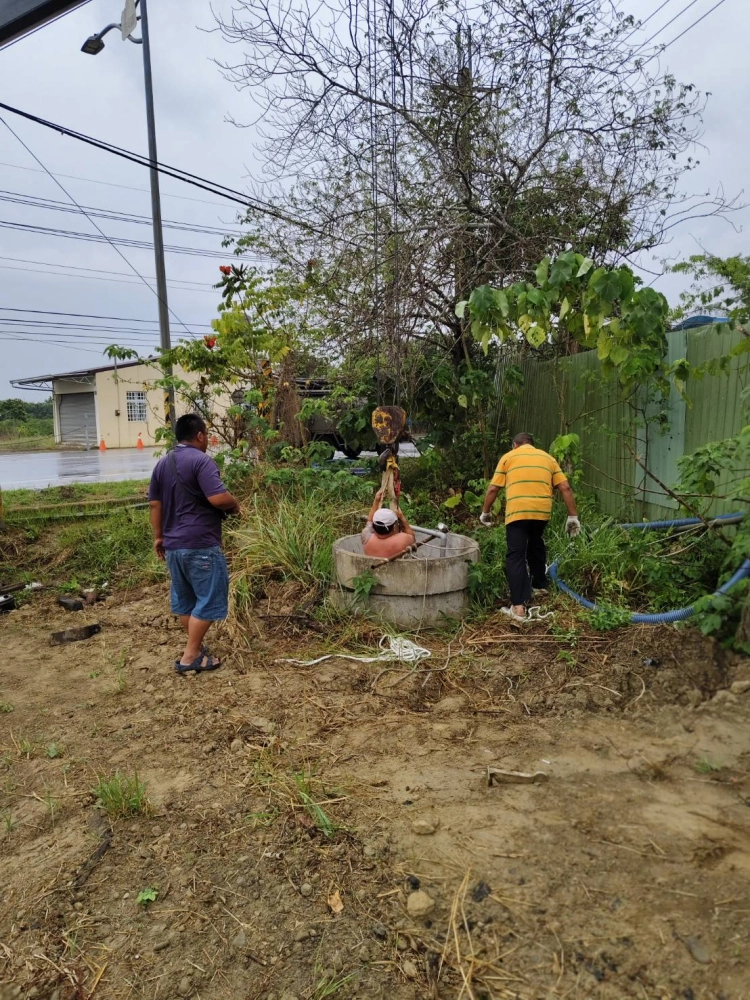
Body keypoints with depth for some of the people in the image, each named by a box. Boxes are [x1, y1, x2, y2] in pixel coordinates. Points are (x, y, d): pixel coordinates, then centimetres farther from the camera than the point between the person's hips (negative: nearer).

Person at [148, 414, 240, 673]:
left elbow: (155, 504, 14)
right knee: (209, 599, 1)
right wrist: (235, 506, -4)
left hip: (173, 544, 9)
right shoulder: (201, 460, -14)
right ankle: (190, 657, 2)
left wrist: (159, 537, 21)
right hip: (200, 544, -8)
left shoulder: (162, 463, 12)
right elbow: (218, 498, -24)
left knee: (183, 599, 16)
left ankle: (196, 648, 28)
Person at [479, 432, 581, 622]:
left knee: (515, 556, -3)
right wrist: (573, 516, 14)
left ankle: (518, 606, -12)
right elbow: (565, 488, 11)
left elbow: (493, 489, 8)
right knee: (536, 544, 30)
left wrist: (485, 512, 21)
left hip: (517, 511, -4)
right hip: (542, 510, 4)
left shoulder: (508, 457, 13)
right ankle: (540, 585, 43)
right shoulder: (547, 458, 20)